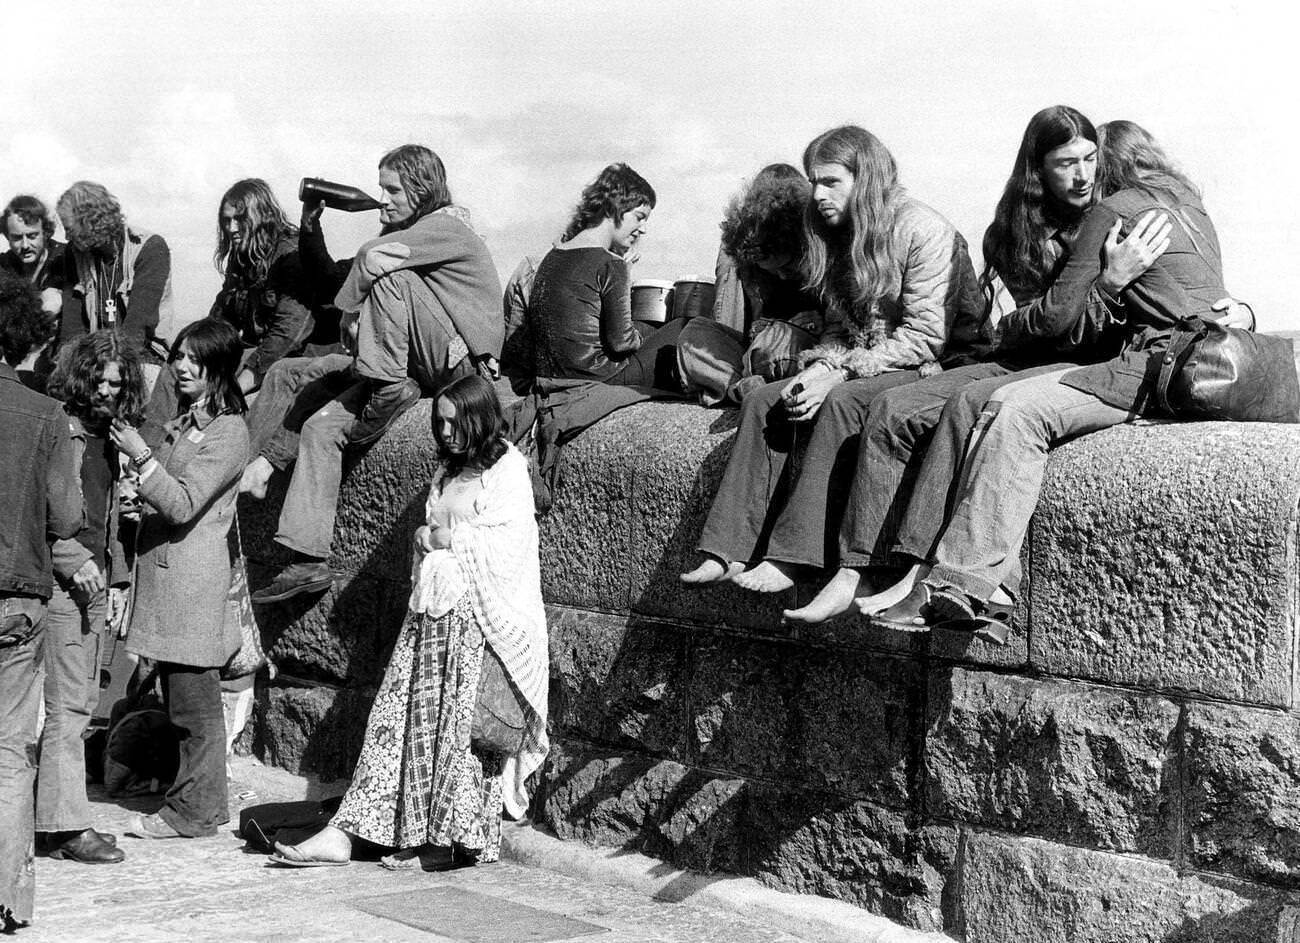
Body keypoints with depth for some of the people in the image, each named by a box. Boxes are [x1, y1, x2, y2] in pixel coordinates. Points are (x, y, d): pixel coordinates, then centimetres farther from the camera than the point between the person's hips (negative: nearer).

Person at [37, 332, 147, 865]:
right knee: (66, 705, -9)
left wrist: (117, 580, 19)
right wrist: (74, 562, -18)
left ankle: (55, 814, 13)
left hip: (93, 582, 9)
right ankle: (67, 826, -7)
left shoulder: (105, 435, 18)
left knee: (82, 702, 8)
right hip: (60, 581, -9)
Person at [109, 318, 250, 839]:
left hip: (192, 577, -9)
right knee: (179, 694, 12)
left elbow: (183, 505, -18)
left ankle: (193, 810, 3)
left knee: (193, 698, -4)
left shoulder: (228, 431, -11)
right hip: (163, 571, 9)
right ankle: (197, 802, 19)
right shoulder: (182, 423, 16)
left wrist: (140, 454, -22)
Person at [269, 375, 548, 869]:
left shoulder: (507, 468, -5)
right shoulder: (448, 468, 19)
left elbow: (512, 546, -14)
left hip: (477, 615, -7)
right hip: (433, 607, 7)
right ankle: (344, 833, -2)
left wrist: (451, 539, -8)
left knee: (462, 725, -5)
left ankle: (460, 840, 4)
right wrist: (426, 539, 3)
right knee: (399, 716, 2)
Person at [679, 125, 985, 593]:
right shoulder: (842, 236, 13)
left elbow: (924, 337, -18)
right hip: (858, 368, 8)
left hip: (932, 370, -7)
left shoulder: (924, 229, -13)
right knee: (762, 401, -15)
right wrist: (819, 368, -7)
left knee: (841, 402, -34)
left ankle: (790, 556, -35)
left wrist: (840, 373, -21)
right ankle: (727, 550, -23)